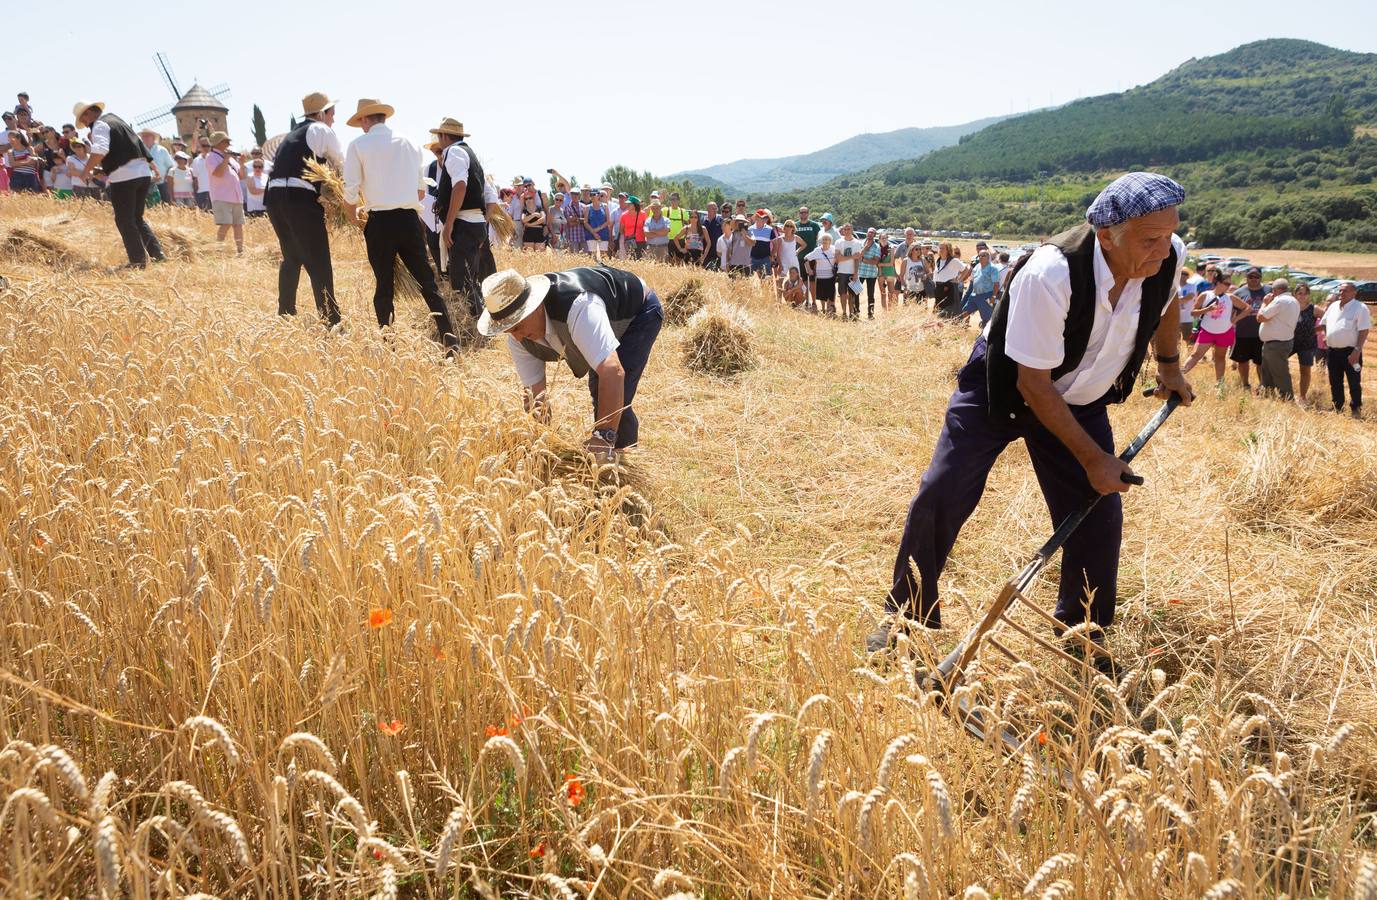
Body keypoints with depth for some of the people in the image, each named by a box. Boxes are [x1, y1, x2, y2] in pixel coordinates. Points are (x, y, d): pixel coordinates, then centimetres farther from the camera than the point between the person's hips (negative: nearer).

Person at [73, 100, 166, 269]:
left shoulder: (100, 125, -5)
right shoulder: (115, 119, 22)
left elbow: (100, 151, -22)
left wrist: (86, 171, -12)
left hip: (124, 177, -8)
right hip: (143, 173, 8)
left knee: (125, 221, 0)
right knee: (137, 219, 17)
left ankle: (138, 260, -2)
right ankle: (157, 253, 10)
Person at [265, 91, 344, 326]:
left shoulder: (293, 134, 27)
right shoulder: (322, 131, 5)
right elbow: (341, 165, 10)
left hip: (274, 196, 8)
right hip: (300, 199, -8)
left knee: (292, 258, 21)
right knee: (319, 263, -6)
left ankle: (285, 314, 27)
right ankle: (331, 321, -7)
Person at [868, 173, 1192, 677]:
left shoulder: (1169, 257, -20)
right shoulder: (1049, 275, -37)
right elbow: (1033, 385, -28)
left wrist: (1169, 365, 16)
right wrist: (1092, 458, -23)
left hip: (1081, 398, 5)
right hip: (1002, 385, -4)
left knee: (1099, 515, -4)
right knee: (941, 495, -12)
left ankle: (1084, 637, 19)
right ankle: (906, 613, 9)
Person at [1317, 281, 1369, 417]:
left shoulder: (1360, 308, -9)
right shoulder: (1333, 306, 10)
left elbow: (1364, 331, -14)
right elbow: (1323, 324, 25)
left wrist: (1357, 351, -20)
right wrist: (1326, 336, 10)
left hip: (1350, 351, -6)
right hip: (1332, 351, 6)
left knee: (1354, 383, -1)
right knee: (1335, 383, 14)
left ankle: (1356, 410, 8)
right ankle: (1337, 408, 25)